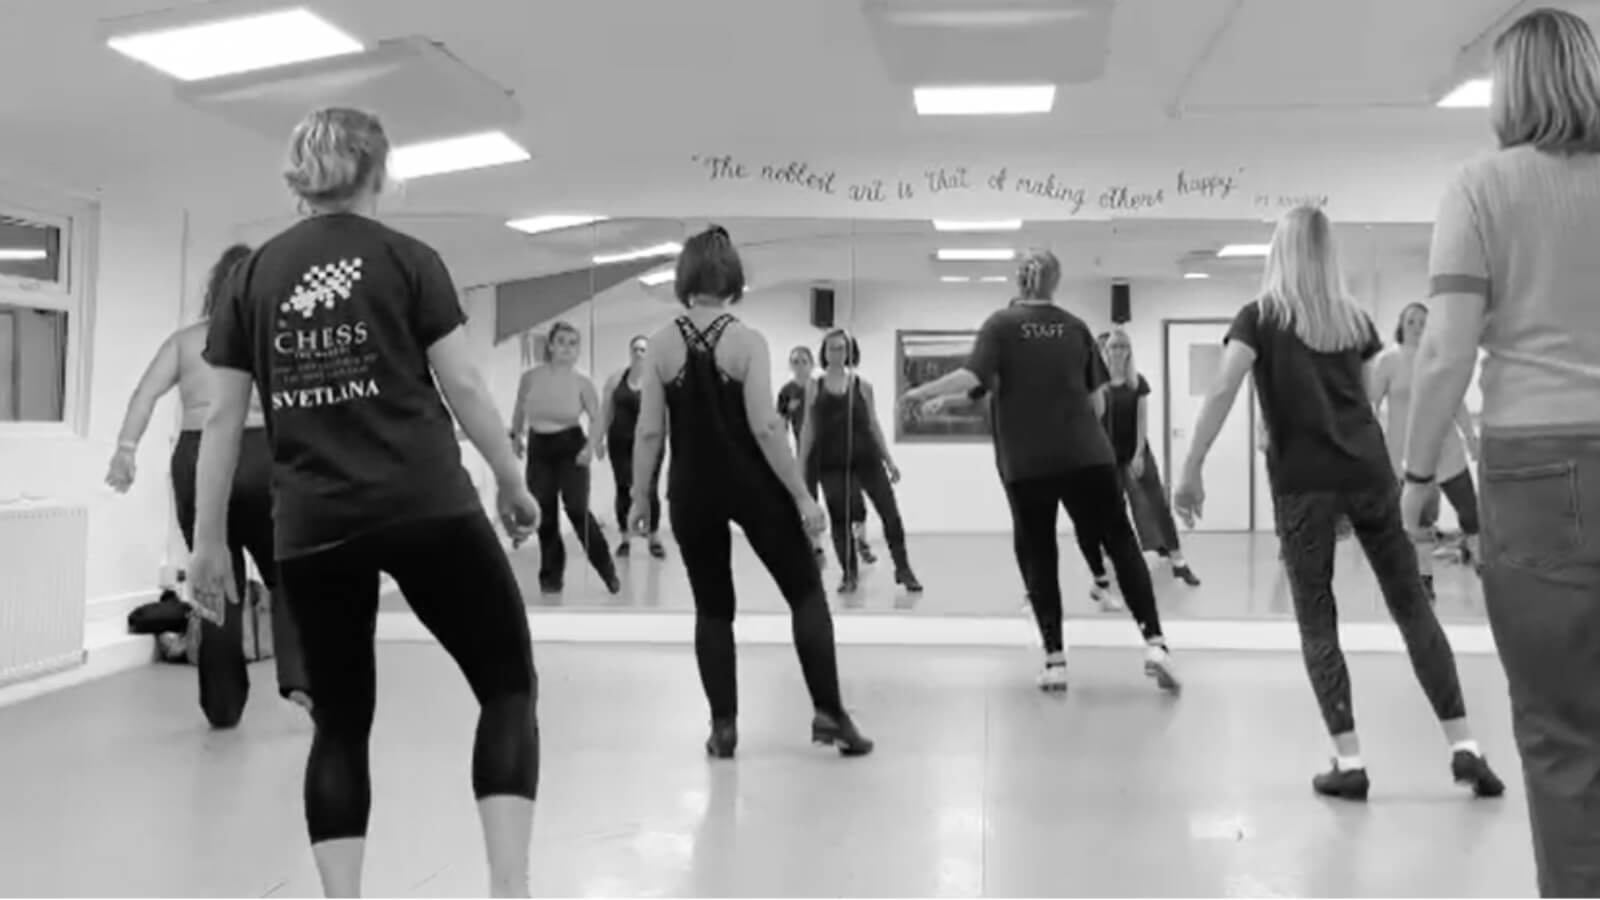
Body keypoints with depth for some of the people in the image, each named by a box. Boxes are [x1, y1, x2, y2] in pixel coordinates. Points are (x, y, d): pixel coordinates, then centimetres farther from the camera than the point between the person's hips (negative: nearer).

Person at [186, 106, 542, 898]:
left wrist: (208, 540, 12)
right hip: (427, 510, -3)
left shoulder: (254, 275, 10)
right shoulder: (407, 259, 3)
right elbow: (463, 384, -2)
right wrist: (513, 484, 9)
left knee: (340, 718, 14)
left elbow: (223, 418, 7)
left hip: (309, 529, 3)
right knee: (509, 683, 6)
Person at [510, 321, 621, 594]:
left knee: (577, 511, -11)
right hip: (539, 448, 3)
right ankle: (551, 575, 16)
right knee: (545, 515, 3)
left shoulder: (582, 382, -9)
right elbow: (519, 409, 15)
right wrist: (516, 435, 18)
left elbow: (597, 419, -4)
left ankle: (608, 570, 3)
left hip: (570, 448, -2)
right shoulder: (530, 377, -5)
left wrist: (591, 446, -20)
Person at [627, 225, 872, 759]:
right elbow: (765, 427, -15)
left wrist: (640, 498, 8)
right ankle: (829, 714, 6)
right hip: (752, 485, -2)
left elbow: (649, 432, -2)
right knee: (806, 592, 10)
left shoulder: (661, 346, -1)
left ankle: (723, 726, 14)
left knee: (712, 608, 14)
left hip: (693, 491, 3)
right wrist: (803, 496, -10)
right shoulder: (748, 341, -9)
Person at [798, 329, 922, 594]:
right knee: (838, 518, 3)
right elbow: (809, 428, 6)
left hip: (866, 457, 0)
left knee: (890, 512, -5)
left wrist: (889, 460, 5)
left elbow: (873, 424, 8)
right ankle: (850, 575, 16)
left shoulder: (862, 385, 5)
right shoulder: (814, 387, 5)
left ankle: (903, 570, 6)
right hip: (831, 462, 0)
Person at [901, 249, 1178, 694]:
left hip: (1026, 462, -1)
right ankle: (1154, 642, -4)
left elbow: (973, 376, -13)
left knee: (1039, 556, 8)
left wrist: (923, 391, -2)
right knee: (1121, 542, 7)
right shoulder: (1076, 327, 8)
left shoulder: (1001, 324, 1)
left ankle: (1055, 660, 5)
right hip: (1087, 456, 1)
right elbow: (1098, 401, 8)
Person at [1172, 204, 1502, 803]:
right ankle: (1464, 749, 7)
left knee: (1317, 620, 4)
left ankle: (1348, 763, 1)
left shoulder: (1260, 317, 0)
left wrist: (1191, 470, -13)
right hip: (1367, 472, 3)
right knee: (1412, 603, 8)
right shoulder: (1355, 318, 11)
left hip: (1302, 483, -3)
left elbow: (1222, 393, -13)